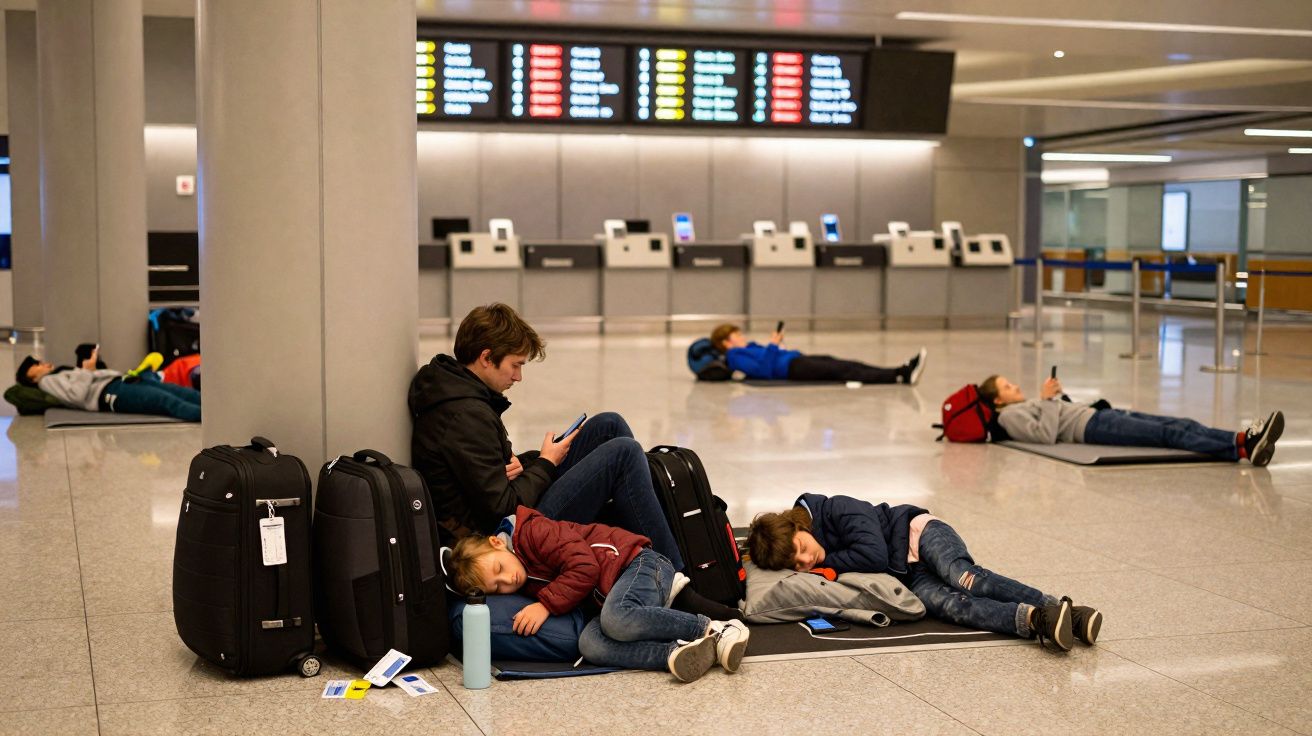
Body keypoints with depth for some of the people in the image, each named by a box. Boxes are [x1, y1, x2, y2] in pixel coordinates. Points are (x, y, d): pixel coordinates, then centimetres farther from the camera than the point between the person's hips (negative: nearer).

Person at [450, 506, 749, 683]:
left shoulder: (531, 532, -11)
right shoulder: (526, 584, 13)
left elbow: (584, 567, -17)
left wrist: (546, 604, -15)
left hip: (639, 562, -7)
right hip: (608, 597, 7)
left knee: (616, 618, -37)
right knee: (590, 644, -23)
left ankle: (716, 630, -25)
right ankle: (678, 653, -38)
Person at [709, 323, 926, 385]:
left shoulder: (746, 349, 24)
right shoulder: (734, 357, -4)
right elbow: (764, 371, -18)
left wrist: (776, 344, 14)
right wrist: (772, 346, -15)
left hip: (797, 361, 10)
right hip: (791, 369, -10)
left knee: (848, 365, -7)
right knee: (845, 372, -20)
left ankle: (902, 372, -18)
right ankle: (900, 376, -30)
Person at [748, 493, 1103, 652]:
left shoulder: (836, 510, -19)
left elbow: (874, 554, -23)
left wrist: (826, 563, -13)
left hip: (921, 536, -4)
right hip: (909, 580, 4)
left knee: (964, 579, -32)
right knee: (947, 604, -25)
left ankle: (1053, 608, -42)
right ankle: (1033, 621, -44)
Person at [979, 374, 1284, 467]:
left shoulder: (1024, 406, 29)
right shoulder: (1009, 416, 0)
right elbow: (1046, 434, -15)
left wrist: (1056, 395, 16)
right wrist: (1048, 399, -10)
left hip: (1097, 414, 10)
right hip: (1090, 428, -10)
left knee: (1180, 424, -11)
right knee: (1168, 434, -25)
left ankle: (1243, 439, -27)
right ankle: (1243, 450, -37)